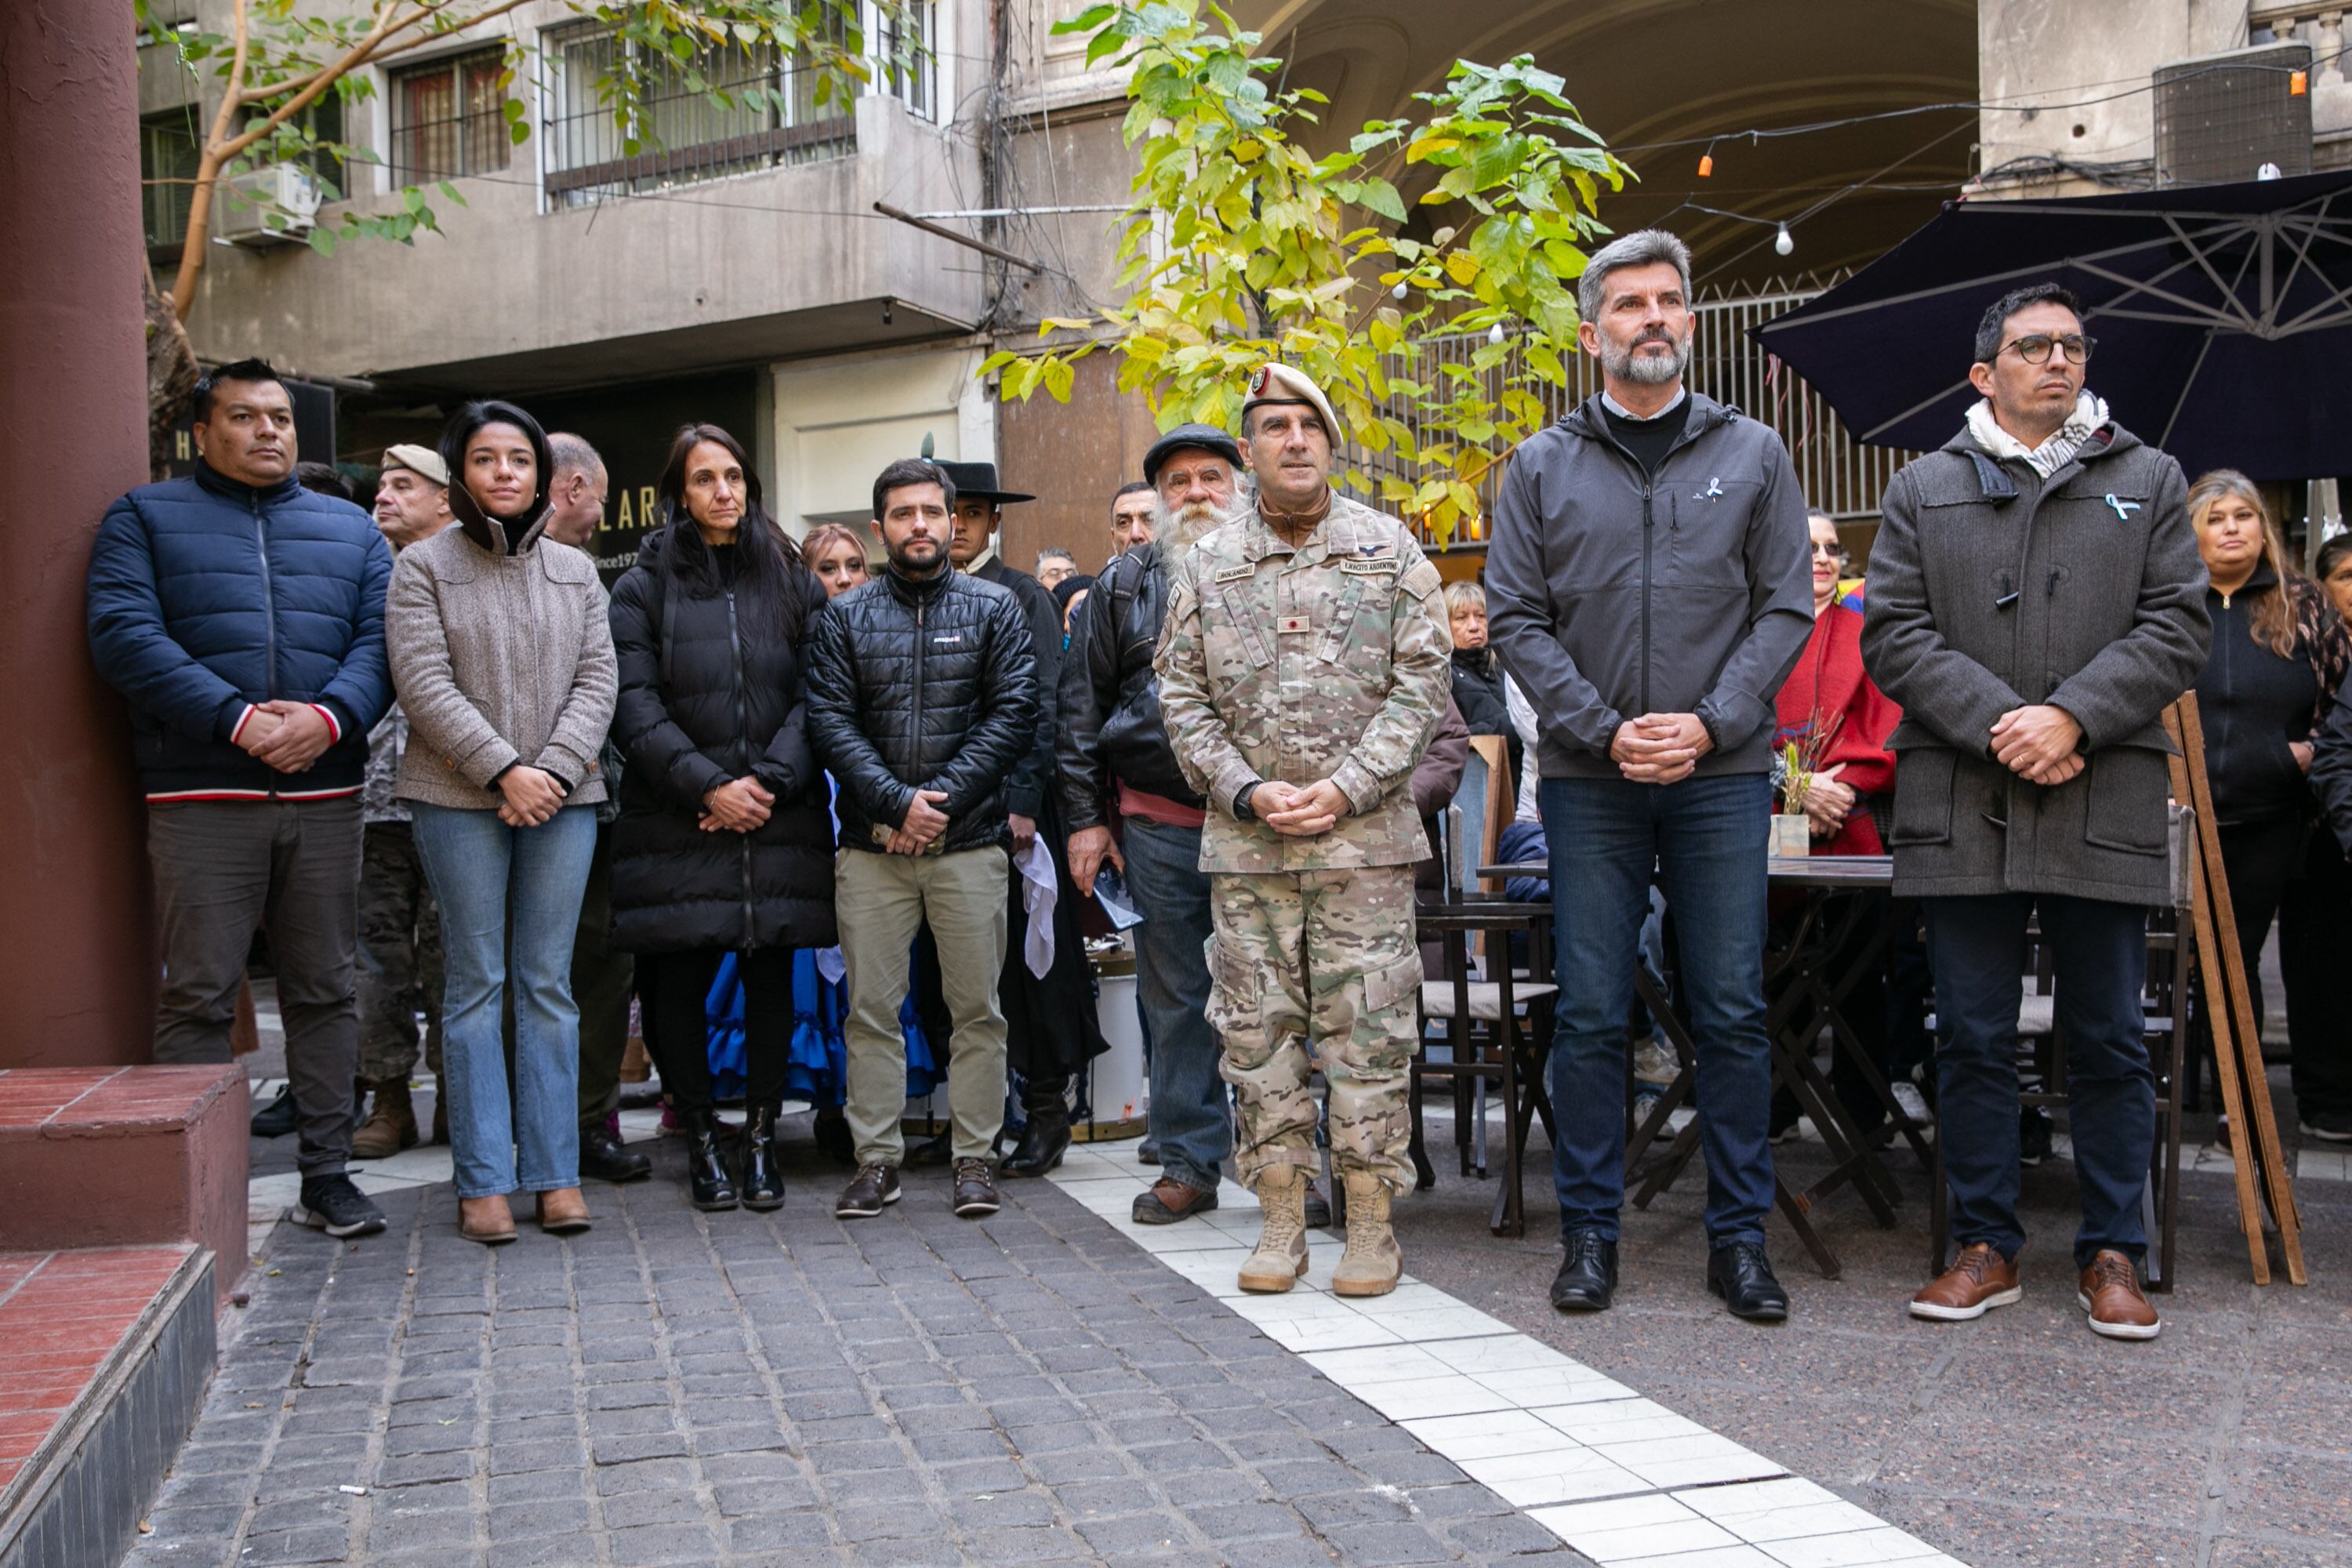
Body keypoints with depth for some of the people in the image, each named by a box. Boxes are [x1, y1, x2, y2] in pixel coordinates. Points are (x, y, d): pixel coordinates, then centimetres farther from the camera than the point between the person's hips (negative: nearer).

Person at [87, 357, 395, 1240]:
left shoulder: (349, 528, 19)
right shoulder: (146, 518, 11)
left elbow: (380, 639, 6)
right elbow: (123, 635, -4)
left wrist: (329, 718, -14)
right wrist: (237, 719, -16)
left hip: (324, 794, 3)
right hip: (201, 796, -3)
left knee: (325, 991, 6)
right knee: (196, 996, -2)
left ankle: (326, 1173, 14)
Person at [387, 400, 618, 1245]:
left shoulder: (575, 570, 13)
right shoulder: (423, 566, 4)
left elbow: (596, 679, 5)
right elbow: (425, 684, -6)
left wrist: (556, 769, -10)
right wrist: (503, 770, -14)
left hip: (562, 795, 3)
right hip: (459, 799, -2)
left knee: (548, 983, 5)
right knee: (476, 983, 1)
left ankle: (556, 1173, 10)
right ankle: (482, 1181, 6)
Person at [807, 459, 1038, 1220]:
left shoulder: (994, 608, 7)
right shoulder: (845, 615, 9)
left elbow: (1014, 714, -1)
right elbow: (829, 719, 0)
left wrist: (944, 800, -11)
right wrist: (895, 801, -12)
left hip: (970, 843, -1)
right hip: (870, 844, 1)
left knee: (977, 1008, 3)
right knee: (871, 1009, 4)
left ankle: (976, 1156, 13)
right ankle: (877, 1158, 13)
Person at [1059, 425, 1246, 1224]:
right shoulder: (1124, 583, 11)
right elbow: (1082, 701, 11)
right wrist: (1084, 817, 5)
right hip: (1157, 821, 2)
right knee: (1174, 996, 7)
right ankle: (1190, 1163, 17)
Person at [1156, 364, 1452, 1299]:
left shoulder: (1391, 551, 4)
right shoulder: (1205, 568, 9)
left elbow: (1420, 684, -1)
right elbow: (1182, 698, 7)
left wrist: (1345, 789, -11)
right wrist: (1249, 792, -7)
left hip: (1365, 838, -2)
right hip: (1243, 842, 2)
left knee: (1365, 1030, 0)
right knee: (1257, 1029, 5)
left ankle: (1371, 1225, 10)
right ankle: (1282, 1218, 16)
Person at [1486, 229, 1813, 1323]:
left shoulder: (1752, 454, 8)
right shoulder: (1543, 467, 7)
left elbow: (1786, 607, 4)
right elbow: (1515, 619, 2)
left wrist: (1708, 723, -10)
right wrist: (1605, 730, -9)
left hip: (1723, 774, 0)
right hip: (1588, 780, 0)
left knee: (1733, 1013, 4)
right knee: (1590, 1014, 4)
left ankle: (1739, 1234, 15)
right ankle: (1590, 1231, 15)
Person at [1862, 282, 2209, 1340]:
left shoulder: (2148, 480, 12)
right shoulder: (1924, 490, 10)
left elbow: (2178, 627, 3)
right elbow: (1894, 635, 2)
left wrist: (2071, 716, -12)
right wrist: (1997, 723, -11)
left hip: (2107, 809, 0)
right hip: (1961, 808, 0)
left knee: (2109, 1041, 6)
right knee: (1974, 1040, 6)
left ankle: (2112, 1252, 18)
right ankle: (1987, 1246, 18)